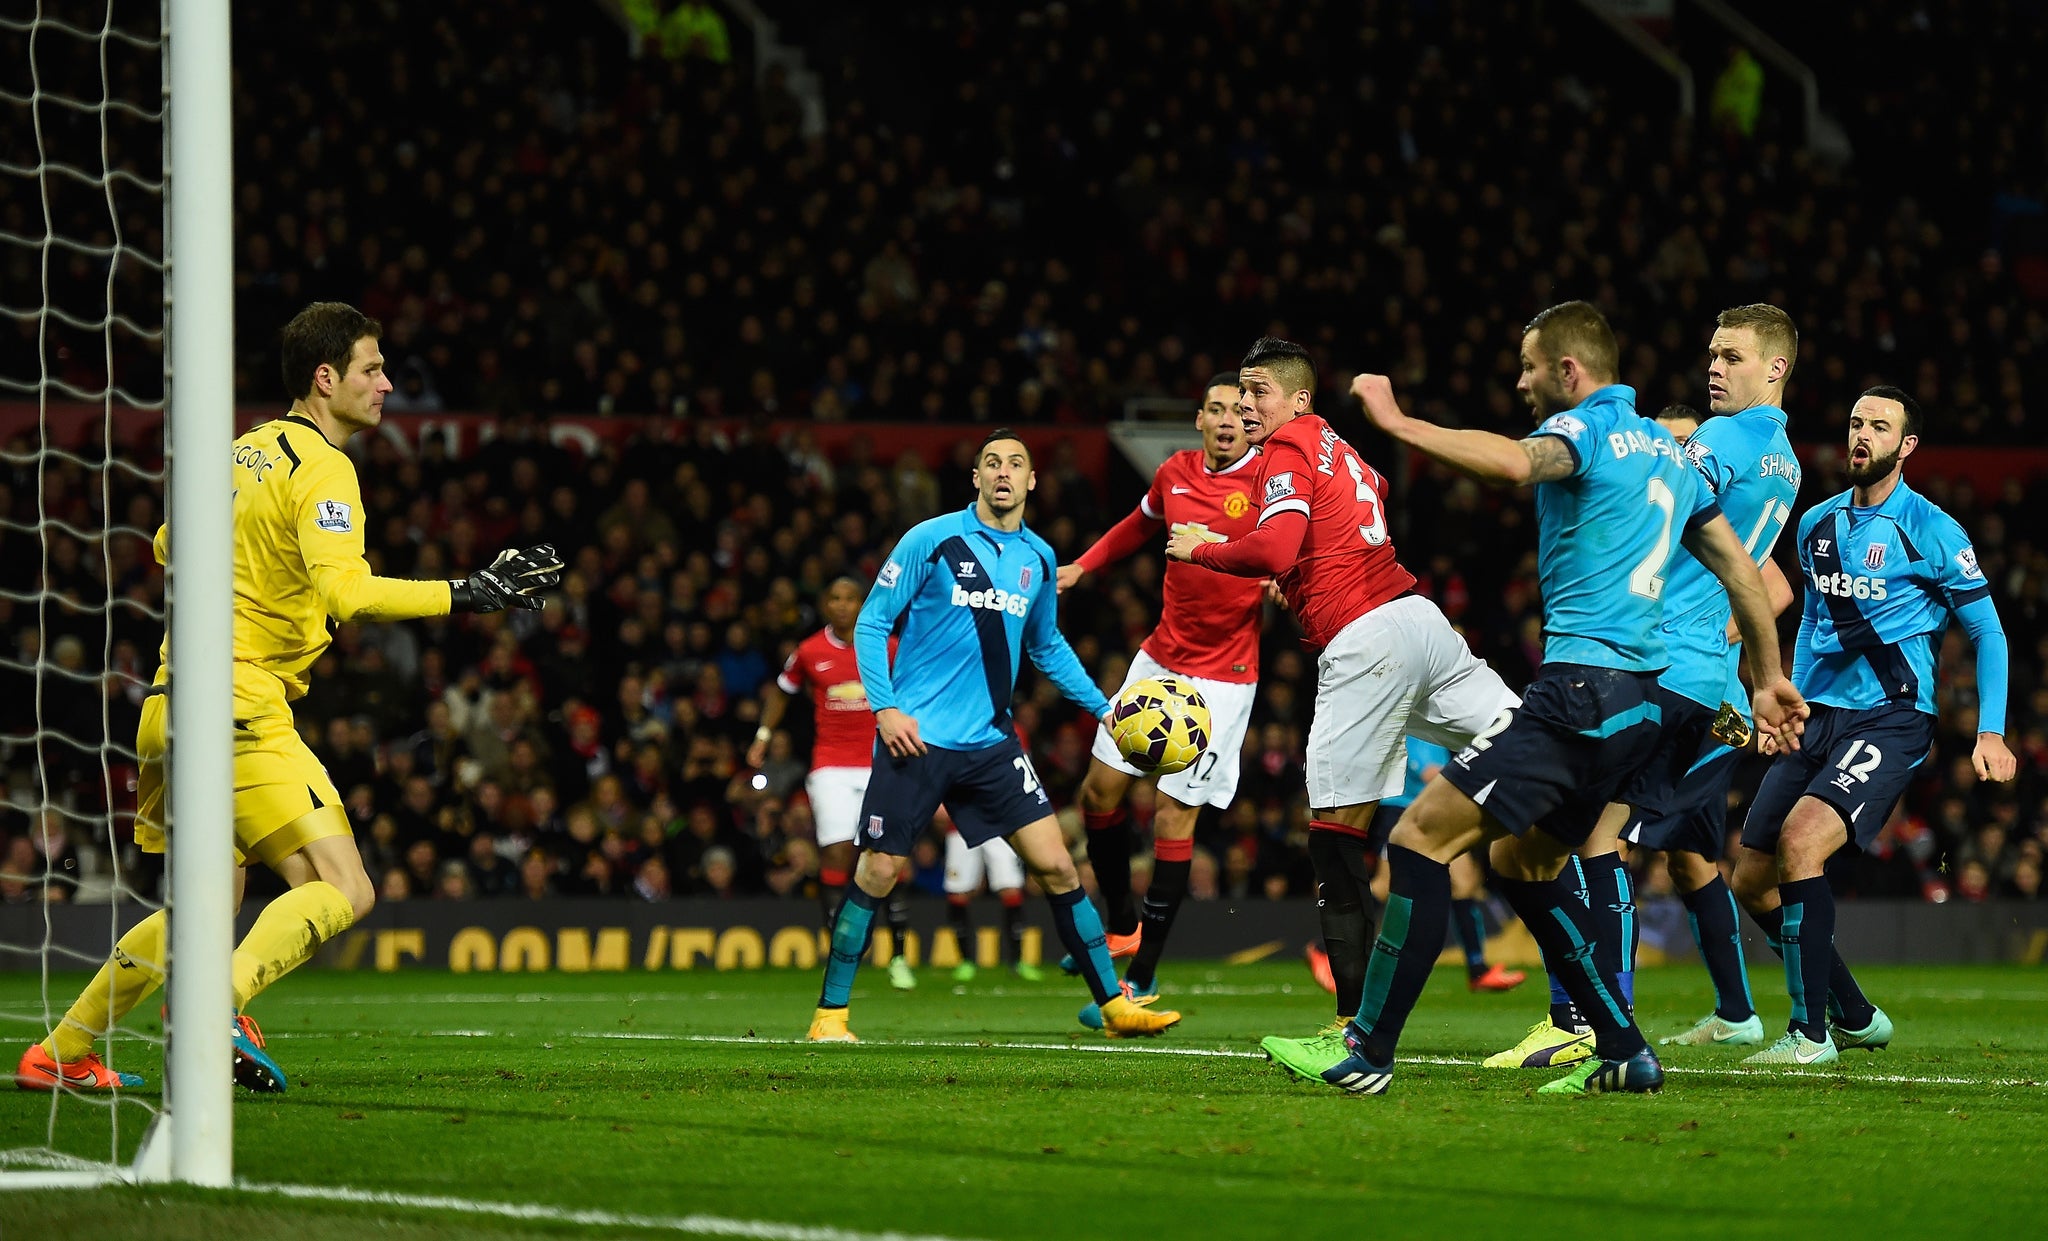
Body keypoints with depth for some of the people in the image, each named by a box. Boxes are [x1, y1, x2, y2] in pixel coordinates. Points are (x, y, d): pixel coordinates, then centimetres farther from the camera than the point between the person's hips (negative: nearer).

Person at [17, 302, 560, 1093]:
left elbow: (167, 547, 31)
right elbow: (345, 593, -24)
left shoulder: (245, 451, 17)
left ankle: (58, 1054, 22)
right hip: (240, 711, -9)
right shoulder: (321, 468, -10)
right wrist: (467, 595, -23)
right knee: (342, 891, -14)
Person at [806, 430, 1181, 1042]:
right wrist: (886, 705, -13)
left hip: (992, 742, 4)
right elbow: (871, 623, -3)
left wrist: (1101, 706, 18)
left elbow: (1048, 647, 25)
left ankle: (1115, 1007, 6)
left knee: (1057, 866, -1)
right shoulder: (930, 541, -5)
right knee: (877, 874, -4)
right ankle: (830, 1014, 9)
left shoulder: (1038, 558, 10)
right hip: (916, 739, -4)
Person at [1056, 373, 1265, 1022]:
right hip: (1160, 658, 6)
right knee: (1100, 790, 6)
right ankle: (1121, 926, 29)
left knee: (1175, 817, -7)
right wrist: (1082, 566, 23)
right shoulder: (1175, 473, 5)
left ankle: (1141, 981, 1)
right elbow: (1142, 523, 26)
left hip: (1222, 675, -6)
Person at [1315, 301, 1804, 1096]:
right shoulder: (1666, 449, 20)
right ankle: (1624, 1053, 17)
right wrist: (1768, 679, 32)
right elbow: (1740, 569, 25)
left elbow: (1515, 463, -31)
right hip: (1642, 700, 10)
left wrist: (1399, 423, -28)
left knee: (1421, 836, -10)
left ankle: (1368, 1052, -13)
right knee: (1519, 862, 22)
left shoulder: (1586, 427, -6)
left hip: (1582, 684, -10)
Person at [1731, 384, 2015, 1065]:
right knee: (1752, 881, 3)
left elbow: (1986, 630, -1)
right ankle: (1855, 1017, 20)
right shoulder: (1817, 523, 12)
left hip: (1890, 720, -7)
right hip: (1818, 720, 7)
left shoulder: (1929, 530, -5)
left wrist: (1991, 733, -9)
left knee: (1800, 838, -28)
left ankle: (1812, 1033, -21)